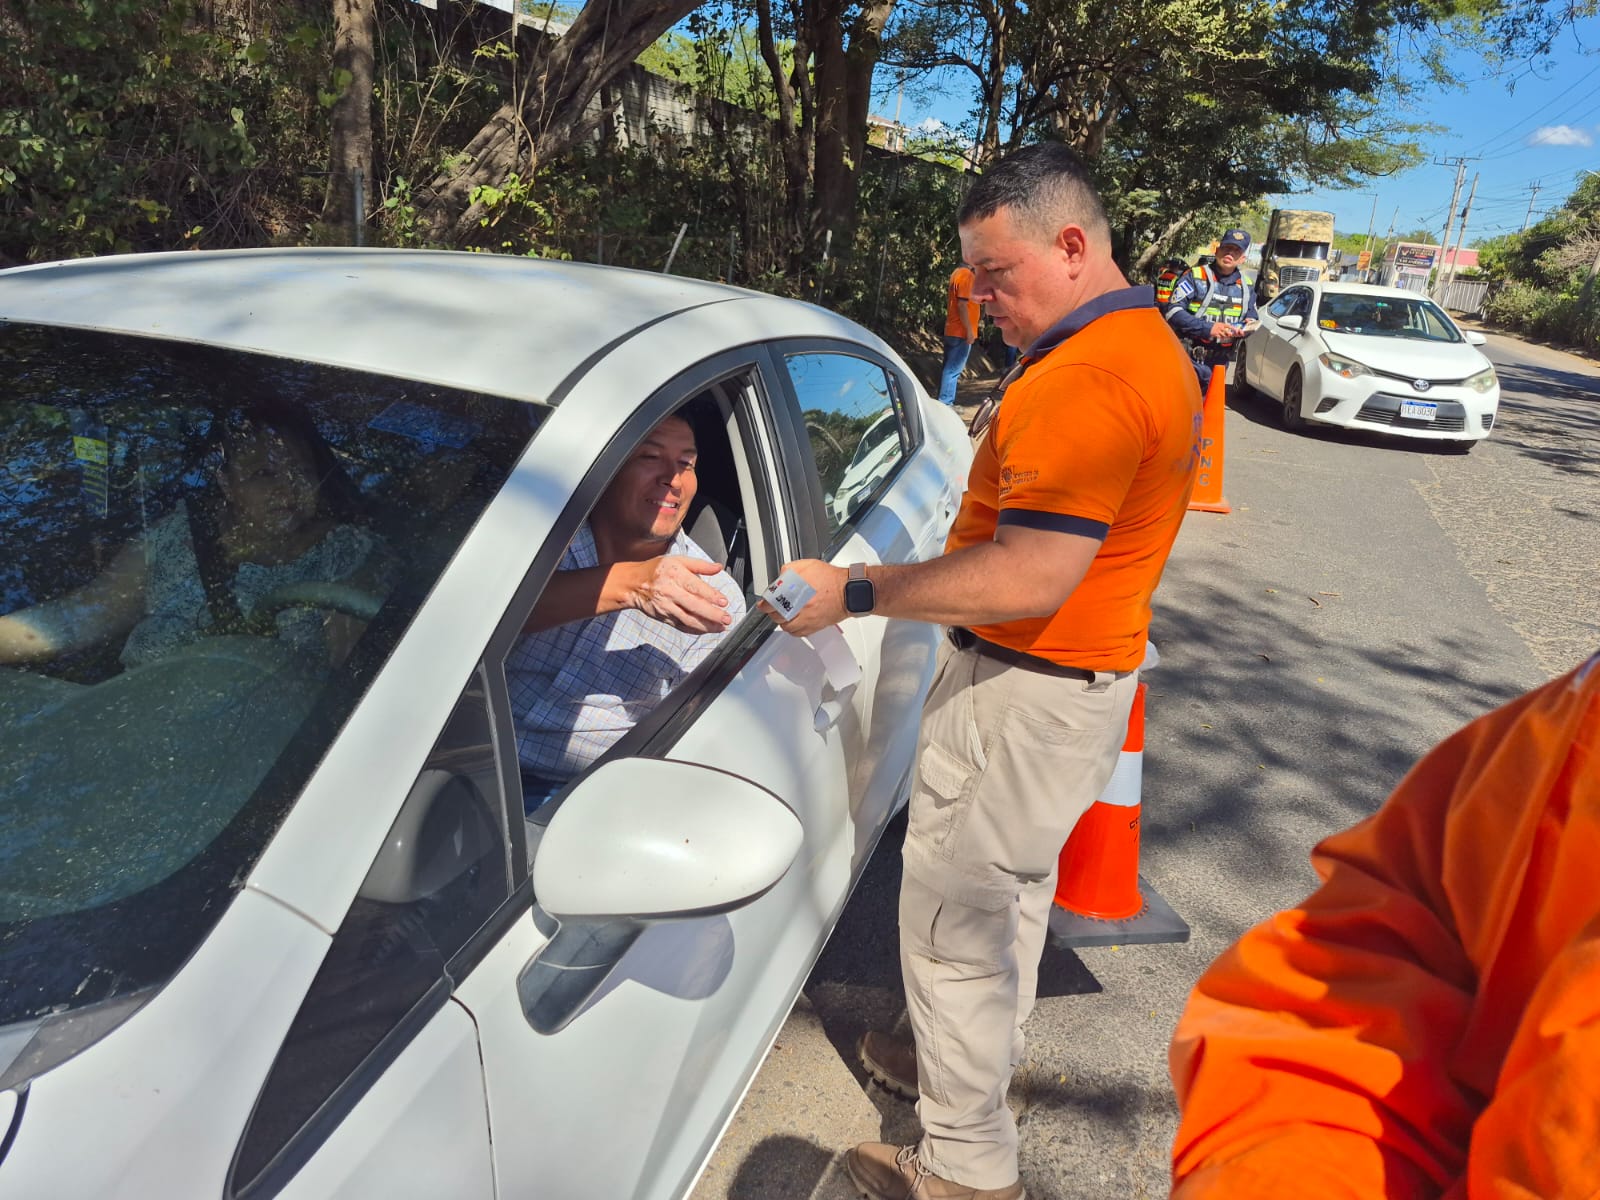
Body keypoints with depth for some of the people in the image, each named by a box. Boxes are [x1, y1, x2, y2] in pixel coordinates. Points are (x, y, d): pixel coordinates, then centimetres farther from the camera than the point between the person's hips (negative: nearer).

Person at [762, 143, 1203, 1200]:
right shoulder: (1152, 347, 11)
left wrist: (856, 592, -25)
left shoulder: (1083, 379, -25)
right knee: (1013, 894, 25)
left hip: (1025, 691, -11)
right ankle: (980, 1061, 46)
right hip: (1093, 675, 11)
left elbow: (1032, 577, -30)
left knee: (952, 922, 3)